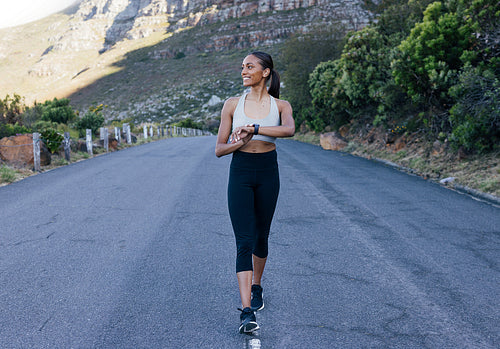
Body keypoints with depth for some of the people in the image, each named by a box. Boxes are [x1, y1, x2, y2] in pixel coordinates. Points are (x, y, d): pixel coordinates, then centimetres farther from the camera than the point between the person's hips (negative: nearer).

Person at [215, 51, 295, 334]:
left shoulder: (280, 106, 0)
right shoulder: (232, 104, 2)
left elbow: (290, 130, -24)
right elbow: (219, 150, 1)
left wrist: (253, 128, -28)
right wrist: (241, 142, -19)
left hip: (268, 174, 1)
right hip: (240, 174, -1)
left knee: (261, 238, 15)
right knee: (244, 241, -9)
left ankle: (256, 287, 41)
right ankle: (247, 312, -12)